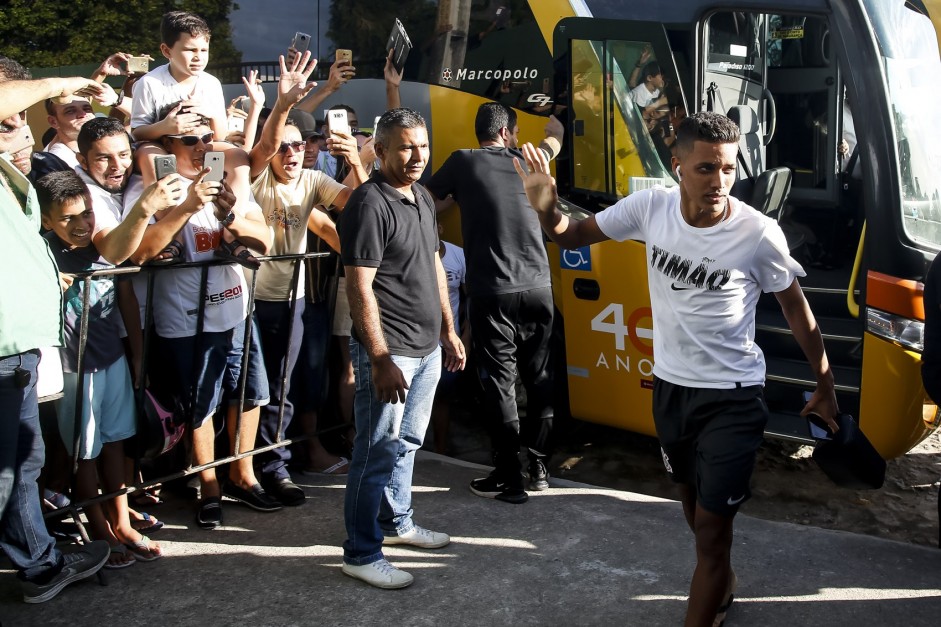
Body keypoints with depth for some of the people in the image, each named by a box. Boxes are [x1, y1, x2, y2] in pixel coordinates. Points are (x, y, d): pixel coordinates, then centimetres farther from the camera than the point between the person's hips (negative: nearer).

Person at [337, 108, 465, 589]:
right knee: (378, 452, -1)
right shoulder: (369, 203, -16)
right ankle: (361, 553, 10)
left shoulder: (422, 197, 11)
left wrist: (449, 331, 19)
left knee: (407, 442, 19)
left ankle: (395, 521, 36)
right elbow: (360, 287, -19)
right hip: (390, 351, -8)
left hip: (427, 348, 9)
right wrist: (380, 360, -22)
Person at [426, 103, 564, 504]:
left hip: (492, 293, -3)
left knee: (500, 384, 2)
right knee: (538, 378, 14)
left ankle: (509, 478, 7)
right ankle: (539, 468, 23)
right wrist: (551, 118, 53)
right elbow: (555, 137, 32)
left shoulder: (463, 162, -1)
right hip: (538, 288, 4)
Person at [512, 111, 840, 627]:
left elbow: (796, 309, -6)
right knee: (694, 505, 25)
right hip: (669, 385, 5)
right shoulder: (651, 207, -12)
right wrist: (546, 209, -26)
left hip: (732, 397, -5)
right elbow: (573, 237, -2)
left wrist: (825, 385, 4)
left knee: (711, 526, -2)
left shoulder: (759, 234, -20)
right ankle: (721, 583, 52)